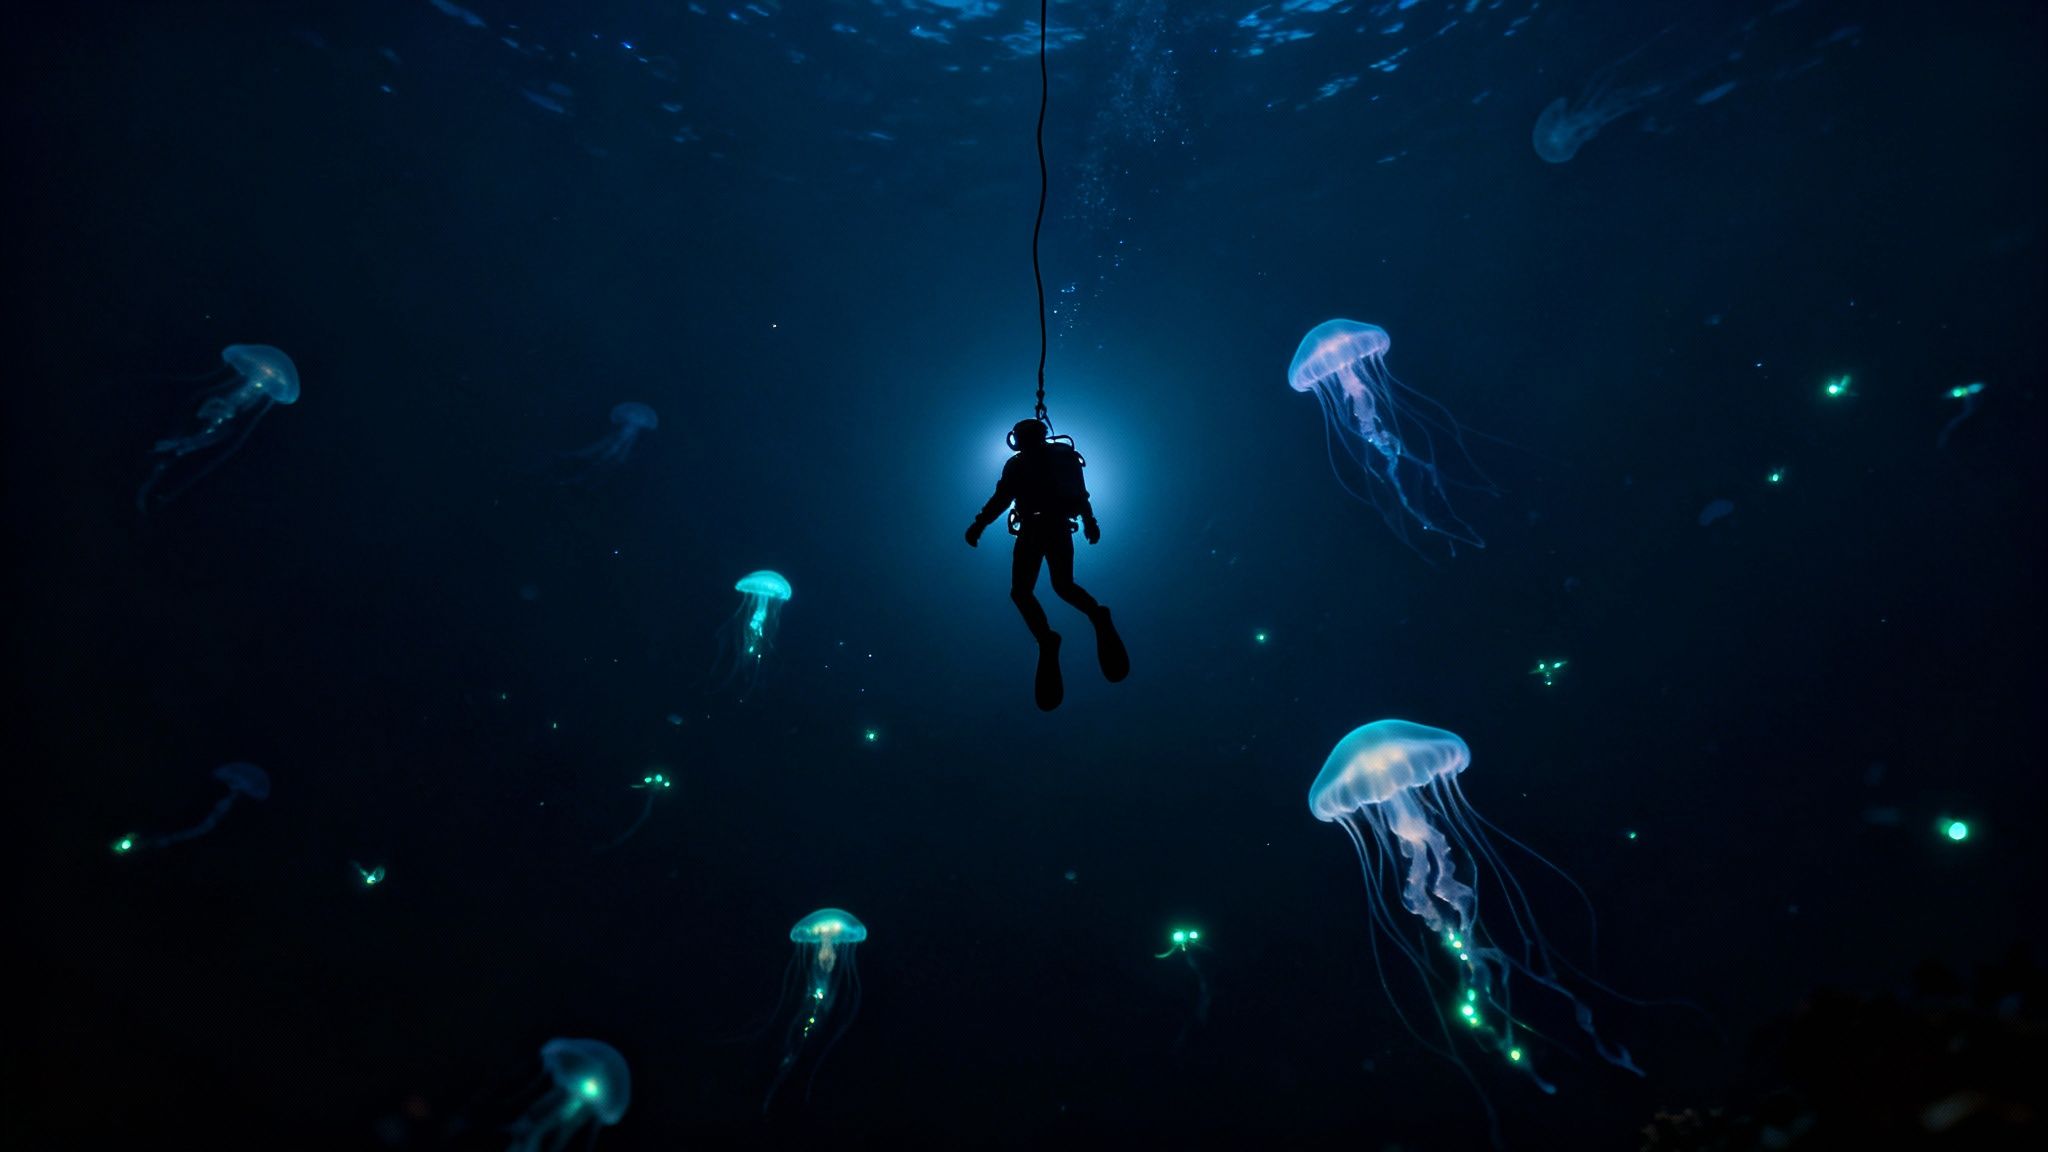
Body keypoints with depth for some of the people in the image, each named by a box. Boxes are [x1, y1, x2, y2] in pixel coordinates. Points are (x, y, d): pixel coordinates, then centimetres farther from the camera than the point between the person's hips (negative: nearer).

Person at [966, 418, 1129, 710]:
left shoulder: (1017, 463, 1)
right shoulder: (1063, 456, 15)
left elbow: (1002, 497, -11)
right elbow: (1081, 495, 19)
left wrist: (979, 524, -10)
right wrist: (1089, 523, 29)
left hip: (1033, 530, -5)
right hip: (1060, 530, 5)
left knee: (1021, 592, 1)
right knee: (1064, 587, 18)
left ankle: (1046, 640, -22)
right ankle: (1098, 615, -11)